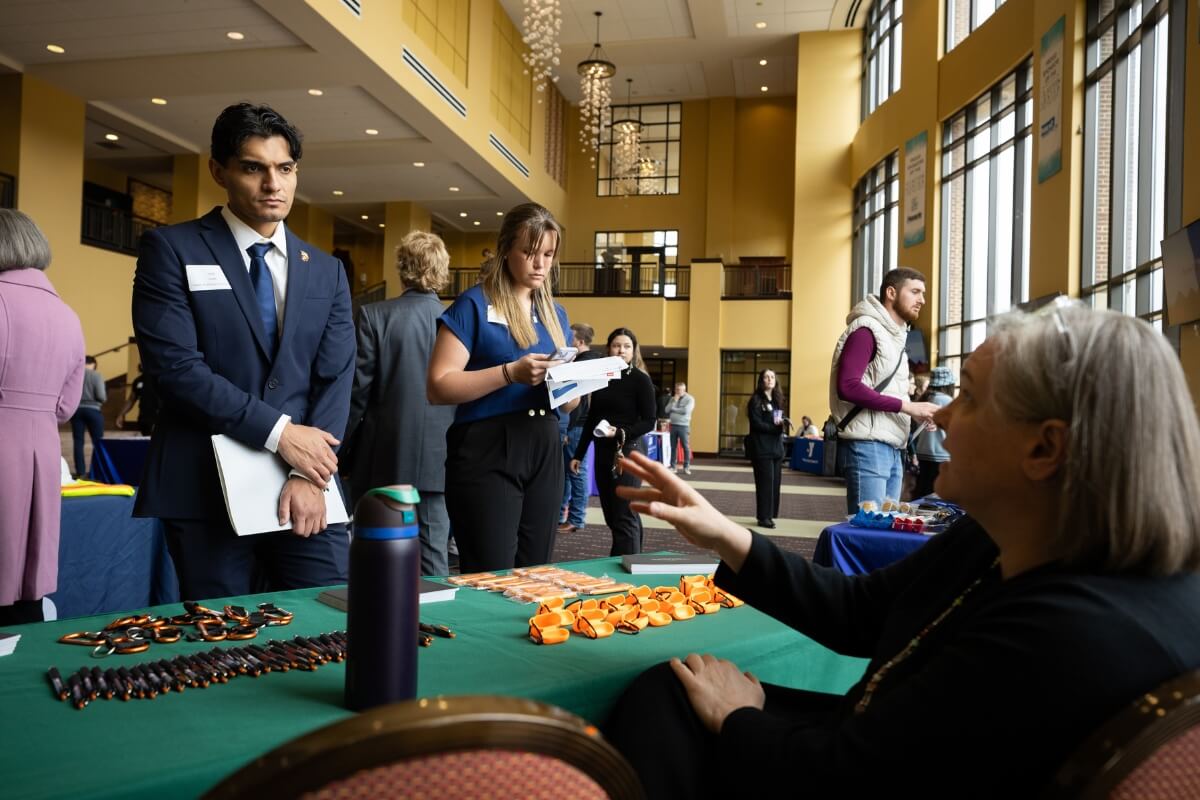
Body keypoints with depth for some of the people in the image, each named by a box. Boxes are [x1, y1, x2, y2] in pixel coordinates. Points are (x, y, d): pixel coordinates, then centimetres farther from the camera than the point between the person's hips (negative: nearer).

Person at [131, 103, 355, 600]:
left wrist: (309, 475, -9)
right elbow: (174, 365, -11)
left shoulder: (327, 272, 11)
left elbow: (336, 379, 3)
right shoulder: (171, 249, 0)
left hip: (305, 482, 3)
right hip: (205, 489, -3)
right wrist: (278, 432, -15)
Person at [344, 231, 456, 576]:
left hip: (383, 460, -1)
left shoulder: (374, 315, -7)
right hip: (437, 461, 2)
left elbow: (358, 391, -6)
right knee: (434, 562, 9)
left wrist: (343, 451, 5)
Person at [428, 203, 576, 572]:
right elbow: (439, 387, -12)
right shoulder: (473, 305, -3)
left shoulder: (556, 313, 15)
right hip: (487, 452, -6)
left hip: (545, 452, 6)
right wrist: (510, 373, -21)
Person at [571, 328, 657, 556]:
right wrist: (579, 454, 13)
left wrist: (620, 433, -22)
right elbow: (591, 419, 14)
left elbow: (649, 422, -8)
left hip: (628, 452, -6)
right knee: (612, 517, 10)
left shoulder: (641, 379, -5)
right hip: (603, 452, 6)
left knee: (624, 517, -7)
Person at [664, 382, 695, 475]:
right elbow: (667, 410, 3)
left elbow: (686, 411, -16)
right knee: (673, 447, 6)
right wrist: (674, 401, -6)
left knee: (686, 447, -4)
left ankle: (686, 467, 0)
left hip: (683, 426, -4)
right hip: (673, 425, 4)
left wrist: (673, 409, -5)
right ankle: (673, 466, 11)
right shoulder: (672, 399, 13)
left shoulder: (690, 399, -2)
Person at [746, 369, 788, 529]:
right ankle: (763, 517, -1)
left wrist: (784, 422, -7)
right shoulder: (756, 400, -6)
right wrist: (777, 427, -18)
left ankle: (769, 515, 14)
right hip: (762, 448, -7)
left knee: (775, 482, 7)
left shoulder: (777, 400, 16)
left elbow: (780, 421, 16)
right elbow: (756, 424, -14)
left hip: (776, 448, 7)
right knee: (765, 483, -7)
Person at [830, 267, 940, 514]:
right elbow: (847, 387, -20)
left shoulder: (895, 335, 19)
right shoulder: (867, 330, -9)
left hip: (892, 450, 9)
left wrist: (916, 412, 4)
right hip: (867, 447, -9)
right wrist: (905, 406, -18)